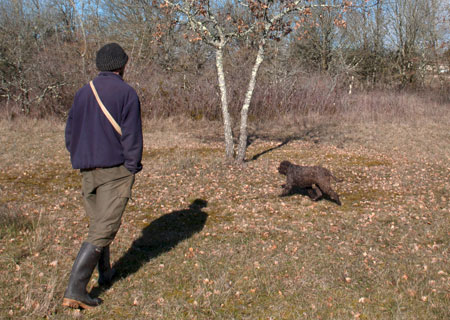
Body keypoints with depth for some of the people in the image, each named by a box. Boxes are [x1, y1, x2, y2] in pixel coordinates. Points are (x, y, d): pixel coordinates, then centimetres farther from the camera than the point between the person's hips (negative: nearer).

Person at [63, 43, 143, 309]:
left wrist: (81, 159, 18)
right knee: (103, 230, -5)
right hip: (116, 170, -6)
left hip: (88, 172, 6)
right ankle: (75, 290, -10)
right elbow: (132, 135, -13)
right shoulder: (126, 93, -9)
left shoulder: (83, 93, 8)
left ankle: (105, 272, 38)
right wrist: (133, 167, -5)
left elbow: (70, 133, 11)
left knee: (97, 222, 21)